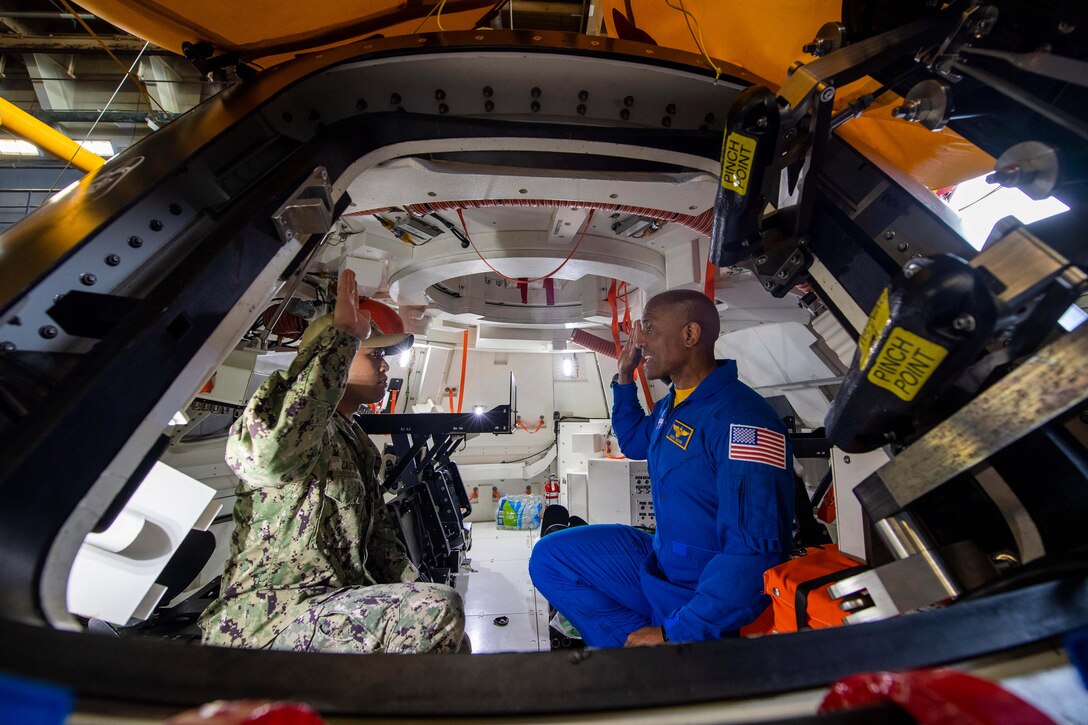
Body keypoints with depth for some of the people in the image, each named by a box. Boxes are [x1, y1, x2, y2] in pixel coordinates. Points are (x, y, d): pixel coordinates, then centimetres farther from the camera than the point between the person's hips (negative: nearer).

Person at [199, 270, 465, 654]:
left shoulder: (357, 443, 17)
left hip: (338, 605, 9)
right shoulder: (308, 424, -12)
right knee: (439, 609, -28)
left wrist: (419, 592, 5)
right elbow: (268, 452, -39)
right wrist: (343, 334, -33)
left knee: (452, 638, 13)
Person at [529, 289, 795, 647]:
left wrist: (675, 633, -25)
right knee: (549, 556, 3)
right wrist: (624, 378, 13)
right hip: (662, 562, 9)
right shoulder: (671, 404, 5)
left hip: (712, 605, -9)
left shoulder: (740, 418, -26)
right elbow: (634, 442, 26)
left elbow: (754, 551, -30)